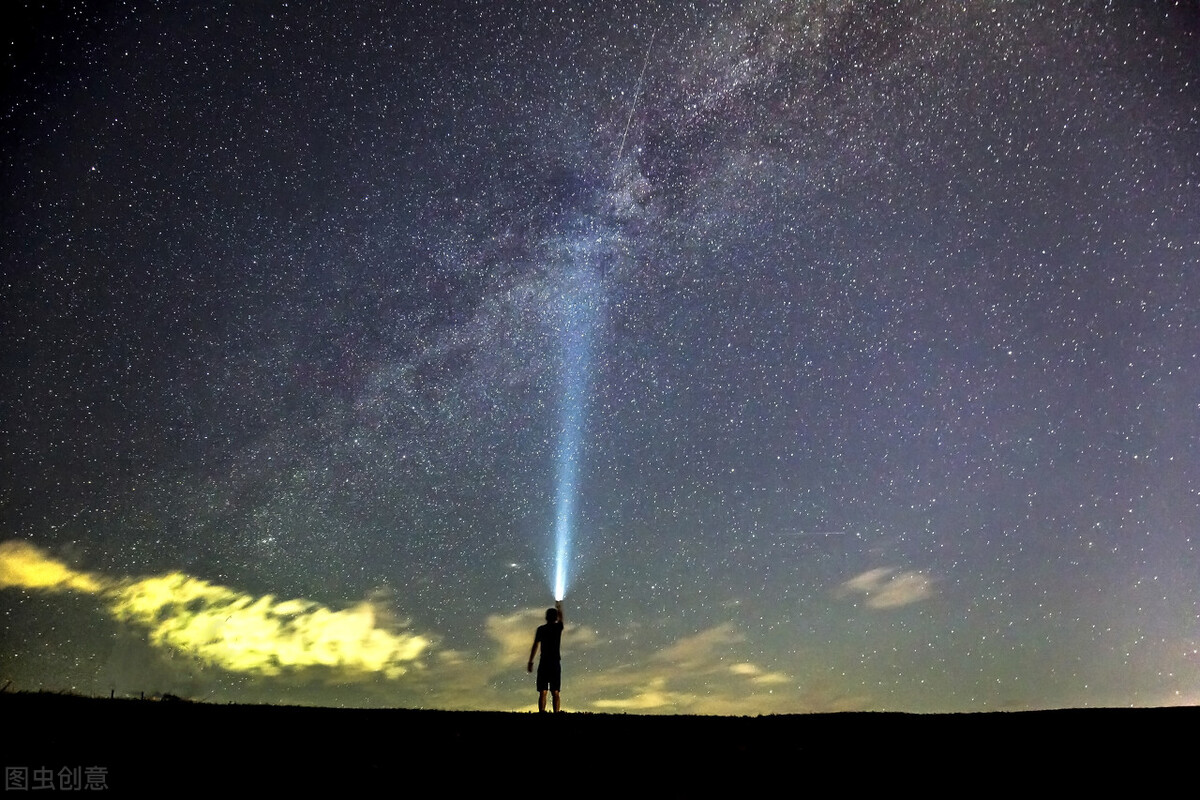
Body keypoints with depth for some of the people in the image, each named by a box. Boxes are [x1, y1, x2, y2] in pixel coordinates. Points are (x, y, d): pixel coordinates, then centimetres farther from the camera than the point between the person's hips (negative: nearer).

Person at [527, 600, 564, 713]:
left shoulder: (541, 629, -1)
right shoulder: (558, 627, 5)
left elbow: (535, 646, -5)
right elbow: (561, 617, 27)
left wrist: (530, 662, 0)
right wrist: (559, 606, 46)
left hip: (544, 663, -1)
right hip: (556, 663, 1)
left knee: (542, 692, -1)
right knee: (555, 692, 4)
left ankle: (541, 713, -10)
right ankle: (556, 713, -5)